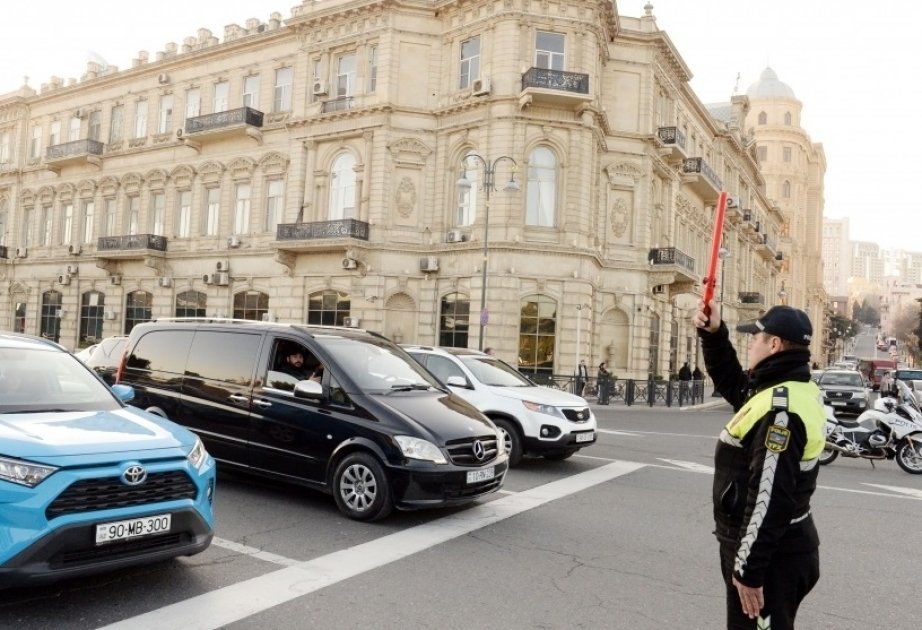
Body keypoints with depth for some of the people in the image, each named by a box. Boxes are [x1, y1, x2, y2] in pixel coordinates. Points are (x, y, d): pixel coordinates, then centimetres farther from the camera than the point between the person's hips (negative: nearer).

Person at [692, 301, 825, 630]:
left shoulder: (781, 409, -26)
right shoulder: (790, 390, 6)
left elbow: (770, 499, -28)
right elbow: (731, 382, 23)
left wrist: (749, 570, -23)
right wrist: (713, 334, 9)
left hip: (771, 556, -10)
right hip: (778, 548, 10)